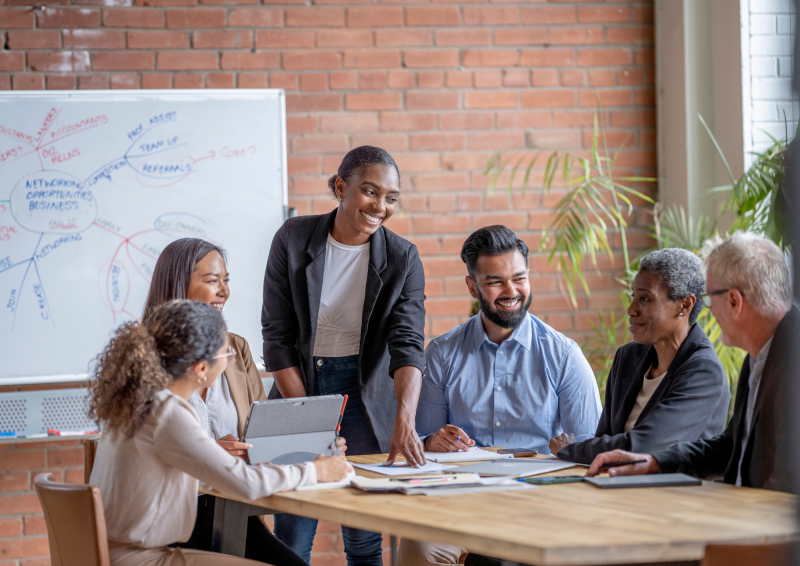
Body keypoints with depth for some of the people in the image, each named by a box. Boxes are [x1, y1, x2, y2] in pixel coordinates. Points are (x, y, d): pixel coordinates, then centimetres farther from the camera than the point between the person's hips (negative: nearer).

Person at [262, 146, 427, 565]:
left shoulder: (402, 259, -6)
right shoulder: (294, 239, -7)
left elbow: (407, 343, -16)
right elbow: (277, 338, -5)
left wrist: (404, 420, -33)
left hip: (364, 389, 0)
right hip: (298, 387, 0)